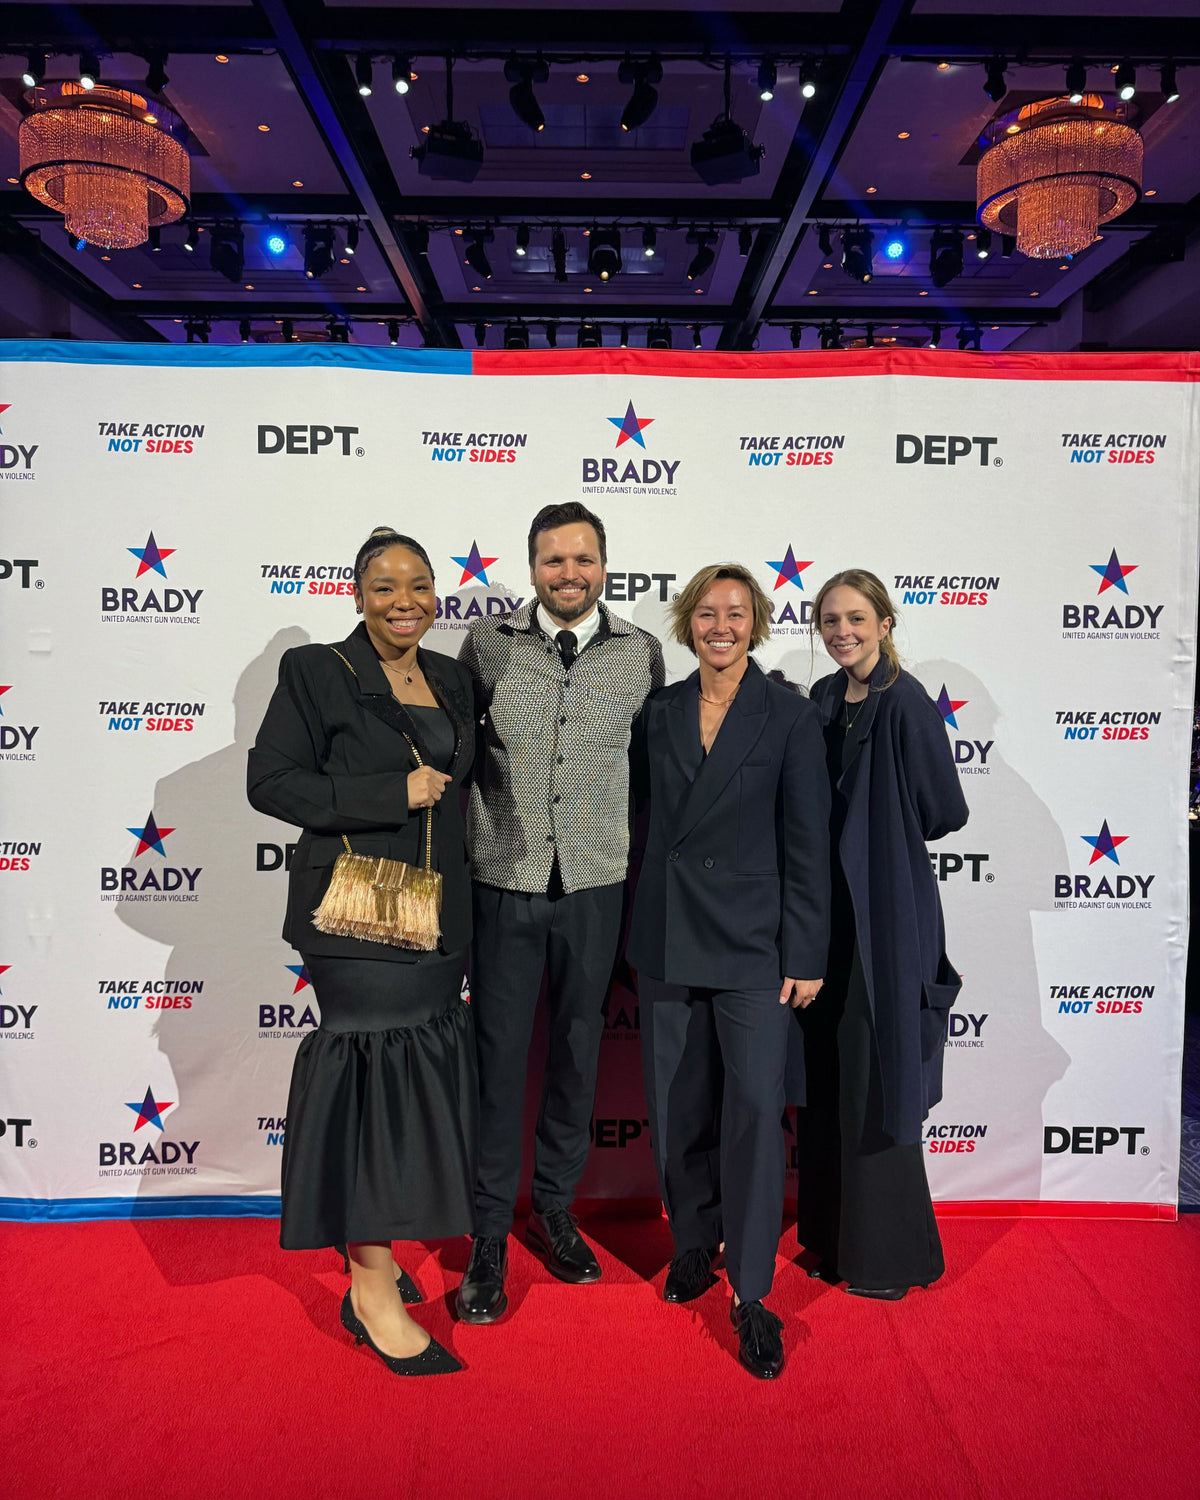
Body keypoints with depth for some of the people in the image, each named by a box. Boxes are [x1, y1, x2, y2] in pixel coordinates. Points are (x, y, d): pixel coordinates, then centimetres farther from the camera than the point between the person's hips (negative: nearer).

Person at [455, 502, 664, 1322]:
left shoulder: (641, 653, 2)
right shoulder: (489, 644, -1)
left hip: (596, 885, 2)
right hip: (505, 883, -1)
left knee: (578, 1048, 13)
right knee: (500, 1053, 5)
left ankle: (556, 1208, 34)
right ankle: (490, 1233, 23)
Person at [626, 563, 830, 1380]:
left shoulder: (791, 715, -3)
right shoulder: (660, 712, 6)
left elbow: (807, 844, -4)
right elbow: (649, 823, 11)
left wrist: (805, 955, -7)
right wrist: (638, 933, 8)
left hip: (751, 941, -3)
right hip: (667, 938, 4)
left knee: (755, 1108, -5)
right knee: (680, 1107, 13)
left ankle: (752, 1293, 10)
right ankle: (694, 1244, 34)